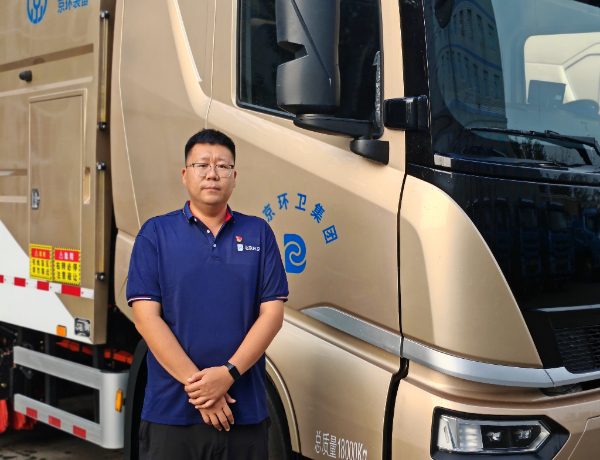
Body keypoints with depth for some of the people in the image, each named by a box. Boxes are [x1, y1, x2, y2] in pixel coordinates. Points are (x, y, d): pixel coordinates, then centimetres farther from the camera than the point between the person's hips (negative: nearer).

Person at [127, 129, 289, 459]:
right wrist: (196, 383, -13)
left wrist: (229, 373, -12)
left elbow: (272, 314, 0)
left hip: (245, 412, 2)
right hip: (171, 411, -1)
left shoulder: (259, 233, 7)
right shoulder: (156, 233, 2)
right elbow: (146, 317, -6)